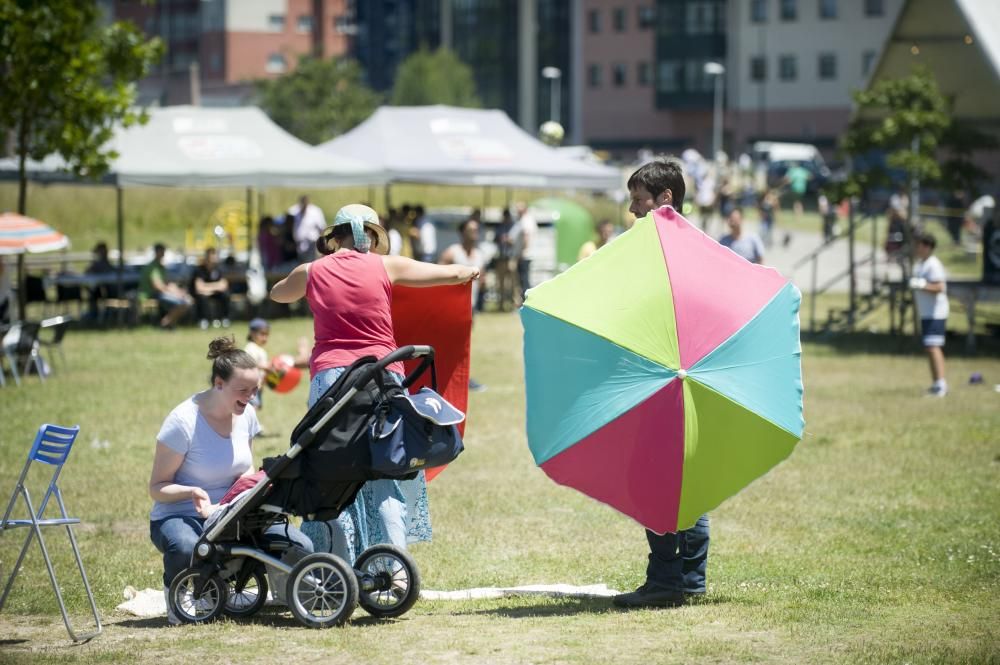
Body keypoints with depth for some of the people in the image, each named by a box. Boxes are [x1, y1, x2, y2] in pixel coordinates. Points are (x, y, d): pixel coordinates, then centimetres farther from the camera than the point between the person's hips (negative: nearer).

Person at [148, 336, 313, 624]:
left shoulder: (246, 415, 1)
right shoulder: (184, 422, -17)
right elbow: (157, 488, -11)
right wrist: (192, 492, -31)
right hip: (180, 517, -6)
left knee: (300, 548, -16)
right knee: (186, 549, -43)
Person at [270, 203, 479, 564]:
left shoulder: (311, 272, 10)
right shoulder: (386, 266, 5)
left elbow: (277, 294, 32)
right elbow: (452, 274, 13)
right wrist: (469, 271, 35)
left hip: (329, 375, 1)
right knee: (388, 477, 5)